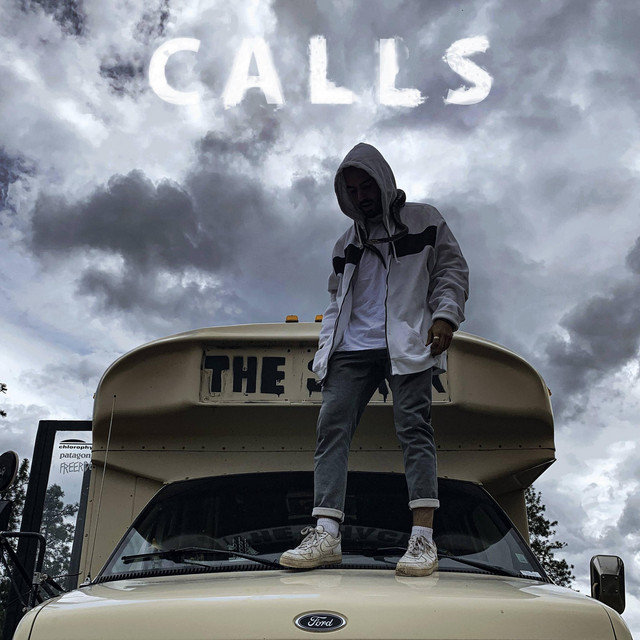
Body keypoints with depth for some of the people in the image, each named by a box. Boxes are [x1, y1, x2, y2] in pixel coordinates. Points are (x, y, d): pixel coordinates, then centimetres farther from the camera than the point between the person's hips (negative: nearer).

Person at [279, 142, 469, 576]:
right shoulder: (347, 243, 26)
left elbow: (452, 270, 6)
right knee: (332, 426, -12)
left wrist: (445, 314, -11)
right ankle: (326, 534, -17)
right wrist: (327, 346, 11)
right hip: (352, 348, 4)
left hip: (407, 345, -4)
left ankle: (423, 539, -16)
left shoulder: (424, 221, 14)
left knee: (414, 427, -13)